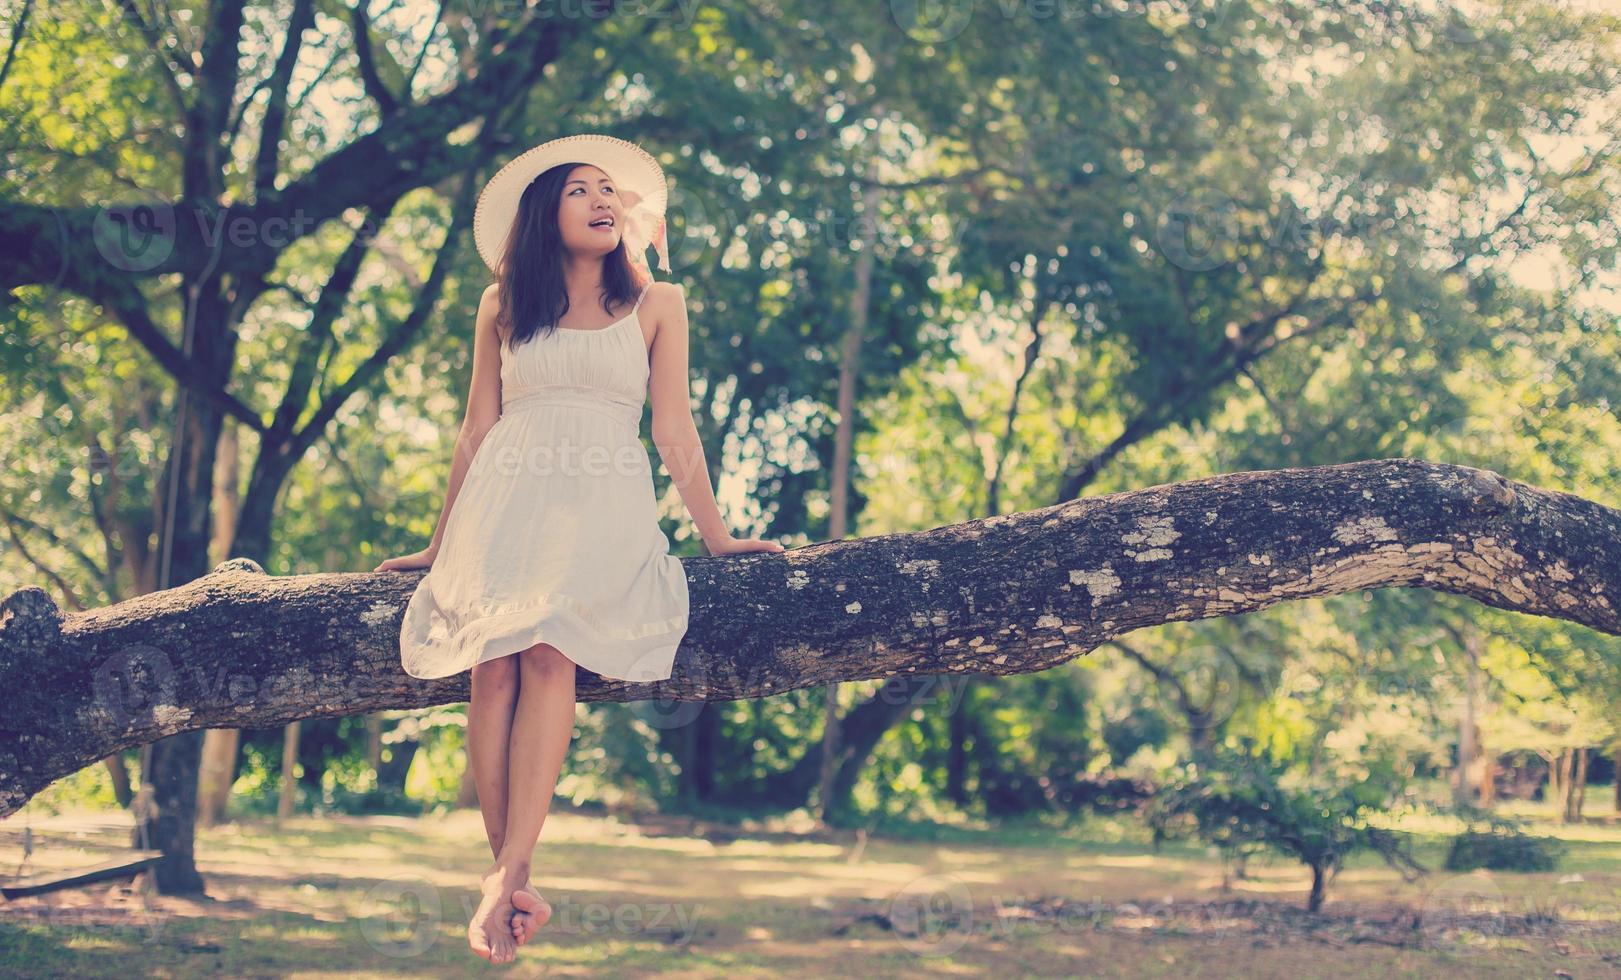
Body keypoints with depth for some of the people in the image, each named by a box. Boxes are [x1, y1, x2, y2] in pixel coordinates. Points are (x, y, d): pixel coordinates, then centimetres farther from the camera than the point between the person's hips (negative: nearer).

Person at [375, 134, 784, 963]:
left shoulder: (655, 305, 14)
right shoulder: (504, 305, 16)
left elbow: (674, 433, 13)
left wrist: (716, 536, 8)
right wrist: (441, 542, 20)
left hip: (602, 500, -1)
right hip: (506, 496, 2)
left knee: (548, 651, -27)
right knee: (494, 662, -20)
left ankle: (506, 880, -32)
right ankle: (510, 885, -20)